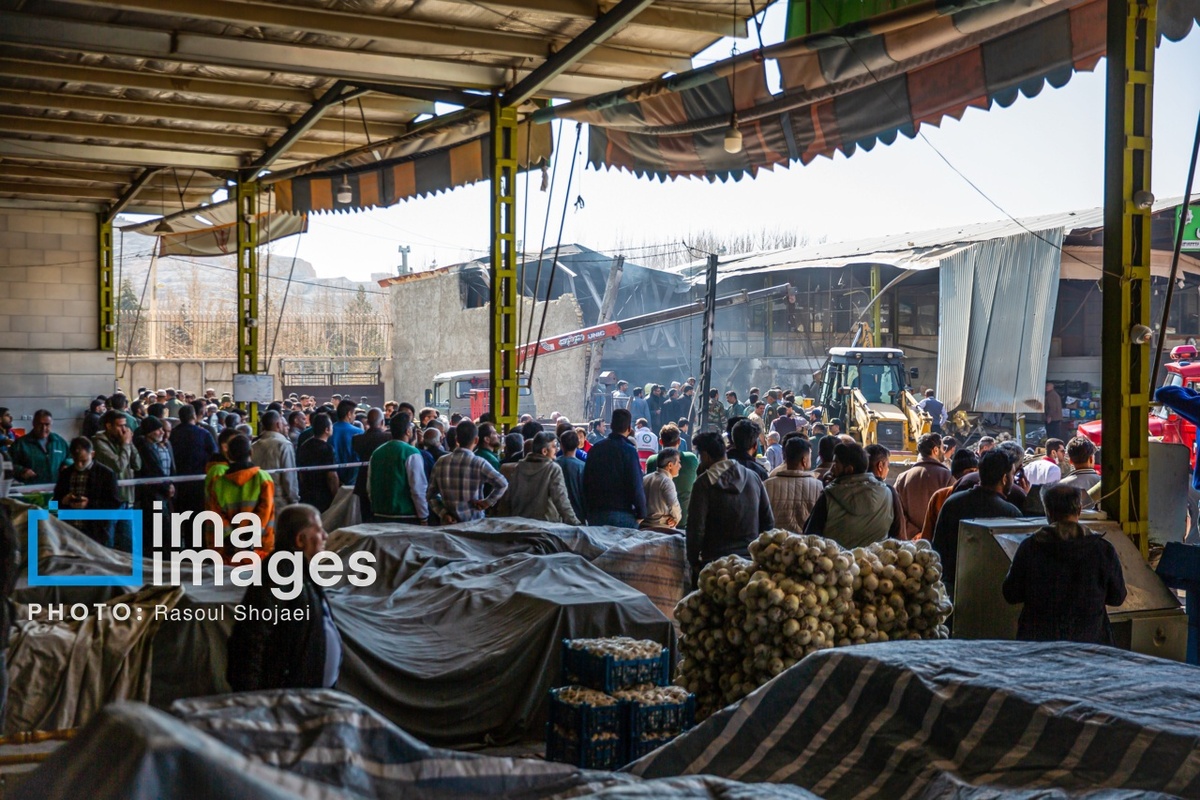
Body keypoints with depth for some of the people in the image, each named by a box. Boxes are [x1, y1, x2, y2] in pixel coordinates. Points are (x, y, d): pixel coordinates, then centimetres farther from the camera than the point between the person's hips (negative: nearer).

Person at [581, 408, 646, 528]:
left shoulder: (595, 449, 8)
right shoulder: (629, 451, -10)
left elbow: (586, 483, 12)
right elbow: (636, 486, -12)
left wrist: (588, 510, 17)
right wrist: (641, 514, -4)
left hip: (595, 513, 6)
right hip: (622, 513, -6)